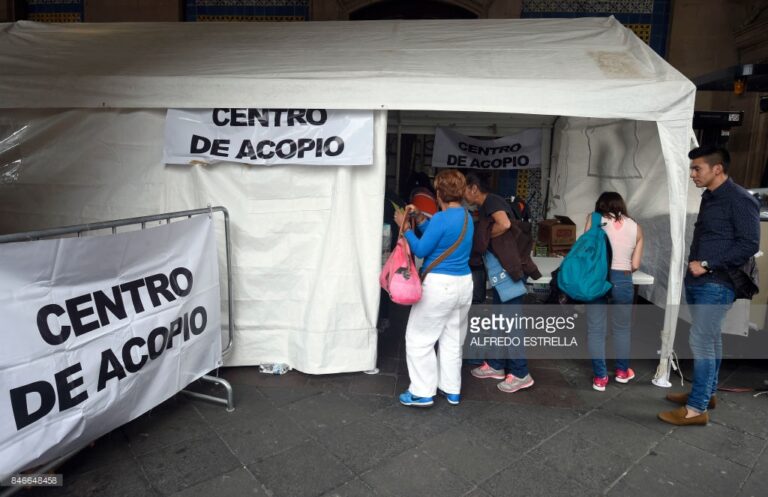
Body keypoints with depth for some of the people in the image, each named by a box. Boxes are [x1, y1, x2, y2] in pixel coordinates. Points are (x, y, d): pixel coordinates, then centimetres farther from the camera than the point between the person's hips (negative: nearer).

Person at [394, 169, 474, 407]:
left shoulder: (441, 218, -19)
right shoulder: (466, 215, 8)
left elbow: (421, 250, -13)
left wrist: (405, 227, -3)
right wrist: (419, 218, 11)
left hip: (439, 285, -8)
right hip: (464, 284, 9)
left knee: (419, 339, 5)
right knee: (452, 340, 18)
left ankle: (423, 393, 10)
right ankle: (452, 390, 28)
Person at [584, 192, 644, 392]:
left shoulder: (594, 220, 3)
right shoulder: (636, 227, 8)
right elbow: (635, 265, 7)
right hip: (623, 281, 2)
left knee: (596, 330, 9)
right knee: (622, 328, 21)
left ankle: (600, 377, 15)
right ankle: (622, 371, 36)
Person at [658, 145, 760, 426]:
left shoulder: (739, 200, -13)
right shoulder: (709, 198, 14)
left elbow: (750, 244, -18)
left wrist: (708, 265, -19)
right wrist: (695, 266, 11)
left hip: (717, 284, -9)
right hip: (698, 282, 9)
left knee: (700, 341, -8)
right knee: (710, 339, 16)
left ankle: (697, 408, -2)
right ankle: (706, 392, 28)